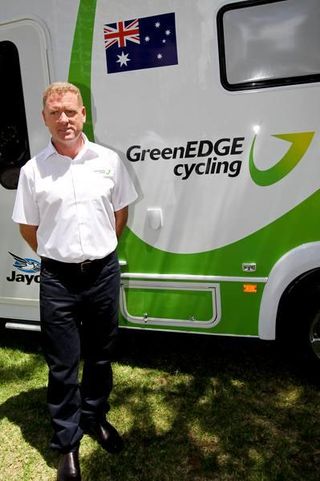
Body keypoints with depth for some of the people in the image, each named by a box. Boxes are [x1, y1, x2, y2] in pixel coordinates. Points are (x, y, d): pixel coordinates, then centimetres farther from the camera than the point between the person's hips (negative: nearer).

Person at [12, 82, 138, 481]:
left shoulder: (108, 160, -1)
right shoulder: (33, 170, -5)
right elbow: (27, 228, 4)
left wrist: (100, 250, 11)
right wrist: (59, 255, 8)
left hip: (104, 272, 2)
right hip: (58, 279, -1)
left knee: (100, 354, 18)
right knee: (62, 364, 8)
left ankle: (95, 418, 41)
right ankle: (67, 442, 26)